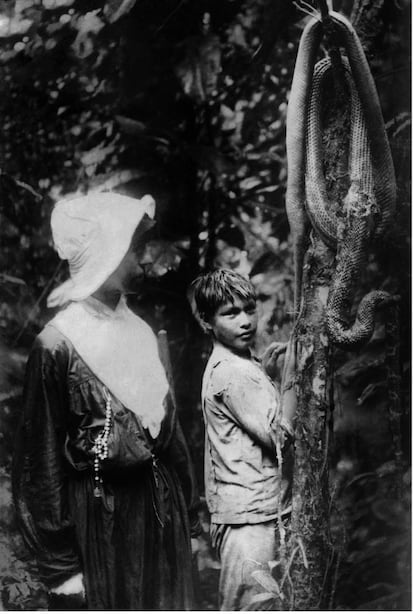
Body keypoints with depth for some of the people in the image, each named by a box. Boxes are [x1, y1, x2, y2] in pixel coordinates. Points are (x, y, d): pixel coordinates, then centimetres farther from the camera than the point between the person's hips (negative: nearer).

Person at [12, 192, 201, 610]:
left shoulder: (139, 332, 6)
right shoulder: (59, 344, -13)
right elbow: (41, 463, -11)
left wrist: (189, 519, 15)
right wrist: (60, 564, -10)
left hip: (159, 511, 6)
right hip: (98, 522, -6)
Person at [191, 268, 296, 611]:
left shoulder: (229, 364, 14)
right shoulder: (235, 373, -18)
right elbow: (280, 435, -20)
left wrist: (265, 371, 10)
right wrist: (291, 370, -18)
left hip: (254, 509, 10)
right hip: (251, 517, -10)